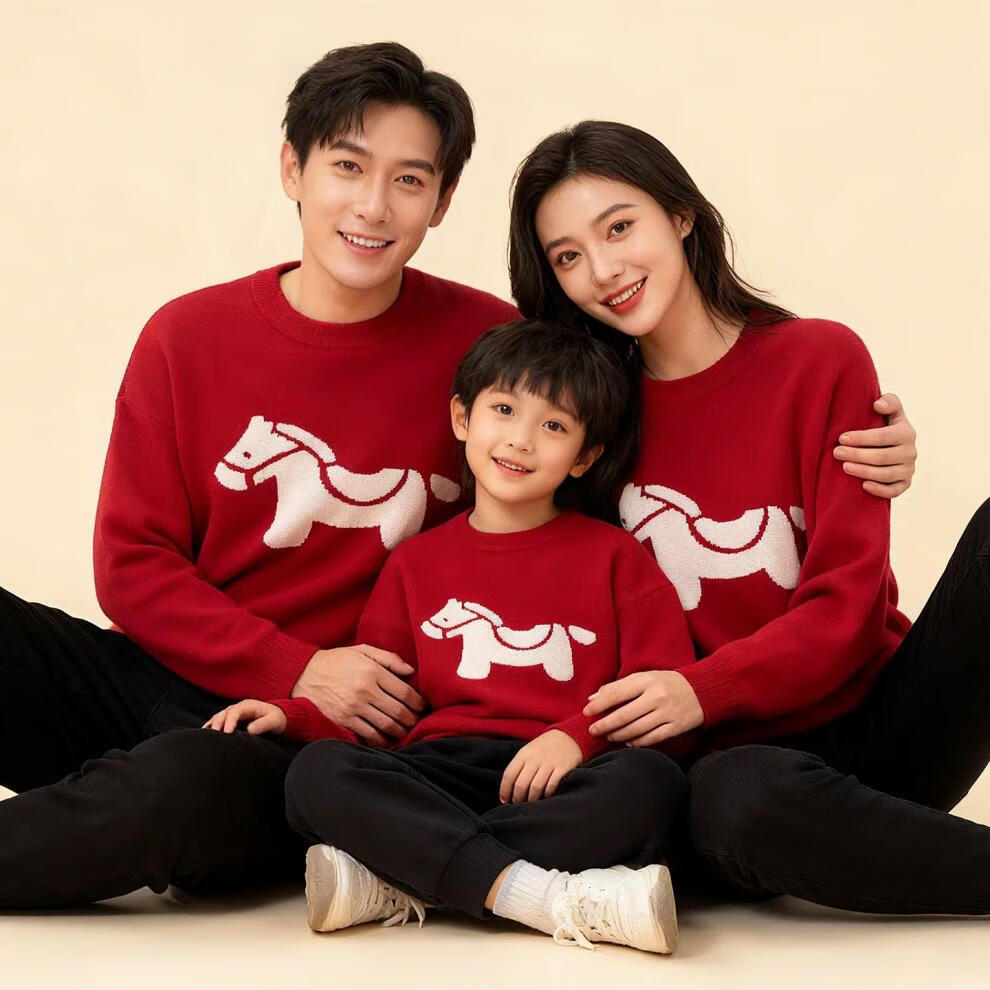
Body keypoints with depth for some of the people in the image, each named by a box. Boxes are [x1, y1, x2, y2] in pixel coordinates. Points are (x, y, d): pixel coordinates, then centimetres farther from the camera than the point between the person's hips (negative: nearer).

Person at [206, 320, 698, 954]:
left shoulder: (613, 556, 14)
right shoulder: (418, 563, 21)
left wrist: (576, 735, -15)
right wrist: (289, 714, -3)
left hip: (556, 783, -1)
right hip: (441, 774, 2)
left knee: (651, 781, -35)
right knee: (317, 772, -28)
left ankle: (394, 882, -34)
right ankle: (558, 900, -39)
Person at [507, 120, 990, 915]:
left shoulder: (821, 362, 0)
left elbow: (847, 604, -6)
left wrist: (704, 690, -21)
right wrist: (586, 727, -14)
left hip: (882, 723, 1)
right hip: (741, 756, 0)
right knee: (731, 802, -39)